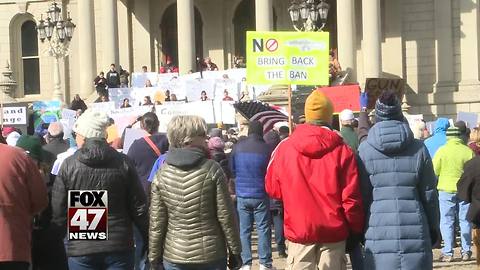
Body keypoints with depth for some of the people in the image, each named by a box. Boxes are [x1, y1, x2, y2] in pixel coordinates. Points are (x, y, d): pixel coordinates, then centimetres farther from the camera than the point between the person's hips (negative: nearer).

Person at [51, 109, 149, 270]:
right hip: (119, 246, 1)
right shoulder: (123, 163, -1)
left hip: (80, 248, -1)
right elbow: (139, 207, 0)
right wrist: (149, 239, 11)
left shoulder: (68, 165, -5)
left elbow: (58, 210, -3)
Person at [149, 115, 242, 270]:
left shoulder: (162, 174, -3)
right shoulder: (212, 170, -9)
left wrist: (154, 257, 7)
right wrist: (235, 251, 3)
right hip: (211, 254, -2)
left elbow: (156, 222, -2)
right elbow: (226, 216, -7)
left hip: (174, 257, 2)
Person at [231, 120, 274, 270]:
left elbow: (232, 171, 7)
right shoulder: (266, 148, -10)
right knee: (263, 229, 5)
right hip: (260, 195, -2)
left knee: (244, 230, 7)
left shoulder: (238, 147, -3)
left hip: (242, 195, 2)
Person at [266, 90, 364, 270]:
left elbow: (272, 189, 8)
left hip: (298, 230, 1)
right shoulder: (342, 150, -7)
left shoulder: (284, 148, -3)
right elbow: (351, 197, -7)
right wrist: (356, 231, 5)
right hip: (334, 232, -1)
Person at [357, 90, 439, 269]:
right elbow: (429, 194, 6)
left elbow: (361, 195, 2)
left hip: (378, 230, -1)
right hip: (415, 233, 1)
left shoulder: (365, 149, -1)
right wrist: (433, 228, 18)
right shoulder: (418, 149, 2)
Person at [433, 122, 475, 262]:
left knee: (447, 221, 5)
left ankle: (448, 253, 2)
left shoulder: (442, 150, -10)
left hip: (446, 189, -1)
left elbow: (434, 171, -5)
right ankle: (466, 251, 13)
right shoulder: (468, 151, -7)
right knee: (465, 220, 11)